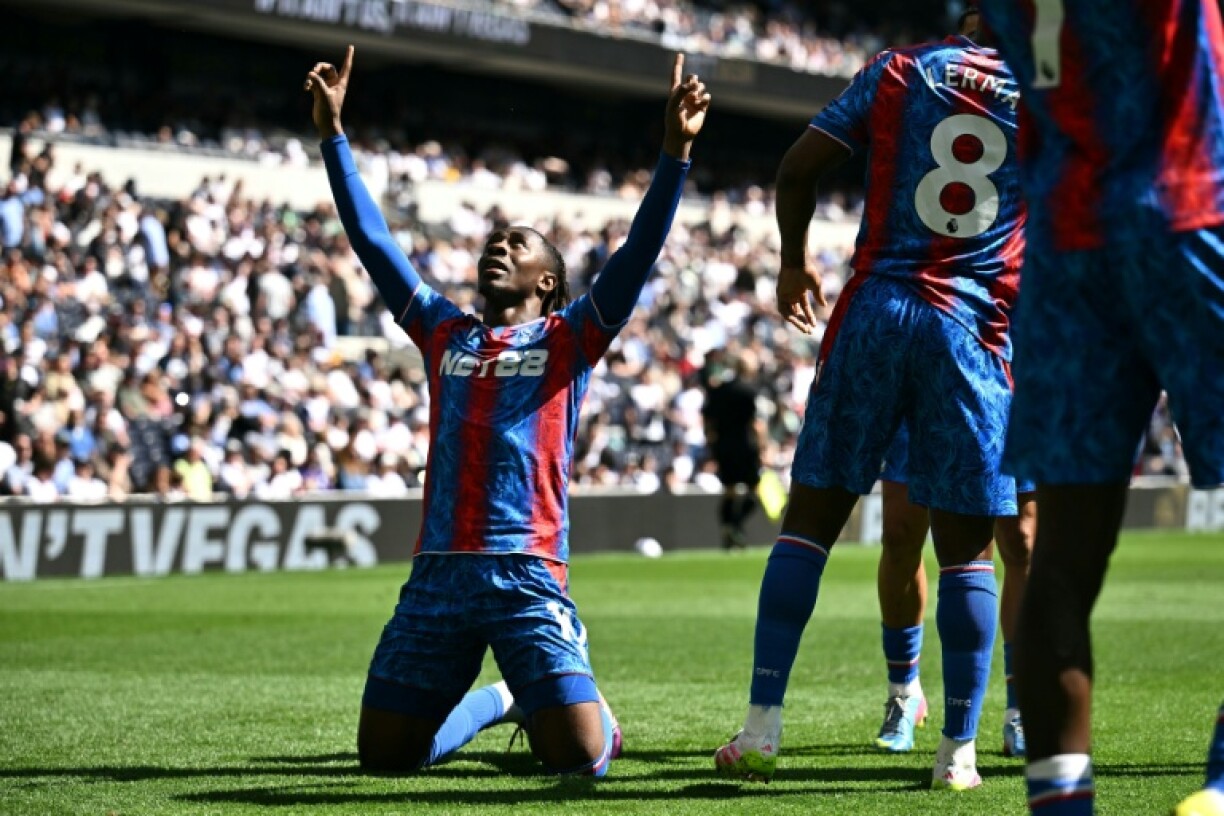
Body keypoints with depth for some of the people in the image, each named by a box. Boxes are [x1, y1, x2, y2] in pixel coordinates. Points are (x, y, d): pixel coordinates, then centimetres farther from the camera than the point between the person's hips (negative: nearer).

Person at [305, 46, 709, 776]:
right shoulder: (444, 334, 17)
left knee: (579, 759, -15)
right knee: (384, 755, 4)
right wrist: (334, 135, 15)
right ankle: (497, 702, 34)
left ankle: (597, 712, 24)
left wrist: (676, 153, -14)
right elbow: (373, 242, 18)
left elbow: (640, 253, -3)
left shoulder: (570, 339, 8)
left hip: (527, 576, -4)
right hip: (437, 574, 4)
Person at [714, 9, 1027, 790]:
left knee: (811, 517, 6)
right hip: (975, 329, -1)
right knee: (965, 545, 5)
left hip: (876, 312, 1)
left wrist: (795, 260, 21)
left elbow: (799, 167, 7)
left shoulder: (901, 70, 8)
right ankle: (959, 749, 5)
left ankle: (762, 726, 2)